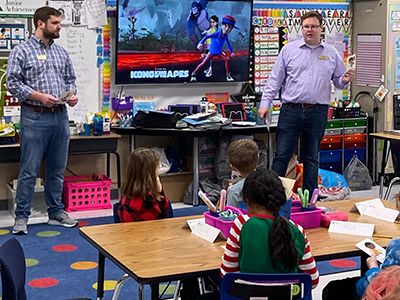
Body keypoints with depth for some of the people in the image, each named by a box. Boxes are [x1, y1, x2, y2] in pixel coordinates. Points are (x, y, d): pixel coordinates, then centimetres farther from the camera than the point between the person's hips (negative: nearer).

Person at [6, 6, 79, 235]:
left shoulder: (61, 52, 14)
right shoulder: (22, 51, -2)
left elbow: (70, 79, 19)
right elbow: (13, 82, -8)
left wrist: (72, 94, -1)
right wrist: (38, 96, -17)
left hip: (60, 116, 5)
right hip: (34, 117, -5)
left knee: (57, 169, 11)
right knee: (29, 170, -3)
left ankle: (56, 212, 22)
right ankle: (22, 217, 6)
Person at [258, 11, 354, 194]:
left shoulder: (332, 54, 8)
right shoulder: (289, 50, 3)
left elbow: (338, 81, 15)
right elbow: (275, 80, 3)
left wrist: (344, 81, -9)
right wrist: (265, 104, -3)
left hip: (317, 112, 2)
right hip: (290, 110, -2)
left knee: (311, 158, 11)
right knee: (281, 155, -1)